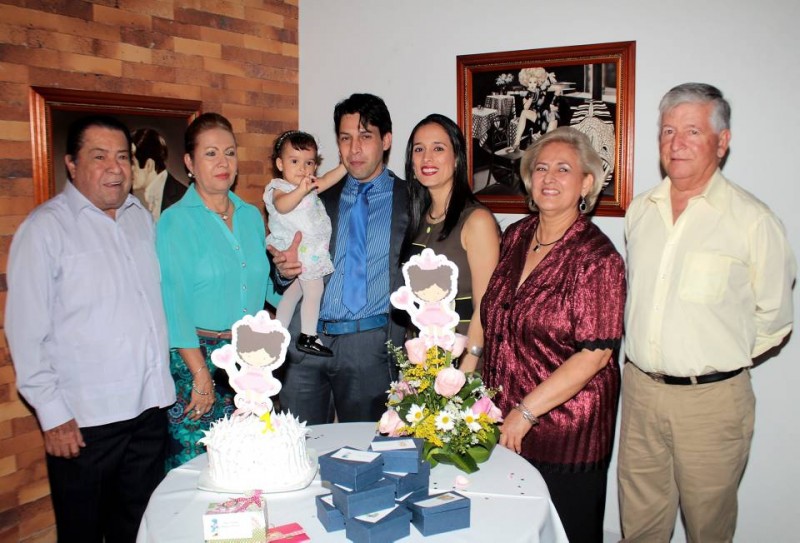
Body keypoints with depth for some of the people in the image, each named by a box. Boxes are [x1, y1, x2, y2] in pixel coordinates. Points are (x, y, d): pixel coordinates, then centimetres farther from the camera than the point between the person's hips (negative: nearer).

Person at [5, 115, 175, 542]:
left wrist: (166, 383, 10)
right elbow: (27, 330, -10)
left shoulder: (142, 218, 9)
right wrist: (52, 414, -12)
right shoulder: (46, 227, -8)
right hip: (84, 419, -5)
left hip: (149, 407, 5)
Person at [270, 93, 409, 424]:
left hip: (370, 346, -3)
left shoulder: (410, 200, 3)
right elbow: (293, 271, 17)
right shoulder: (319, 197, 13)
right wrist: (286, 269, -6)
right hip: (306, 339, 3)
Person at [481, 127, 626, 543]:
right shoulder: (516, 236, 4)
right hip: (504, 423, 6)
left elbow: (594, 355, -18)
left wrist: (526, 412, -17)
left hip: (566, 428, -5)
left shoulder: (597, 258, -15)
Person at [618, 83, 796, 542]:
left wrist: (722, 358, 1)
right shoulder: (639, 211, 6)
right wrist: (647, 356, 12)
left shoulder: (753, 220, -10)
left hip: (711, 398, -4)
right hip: (639, 388, 4)